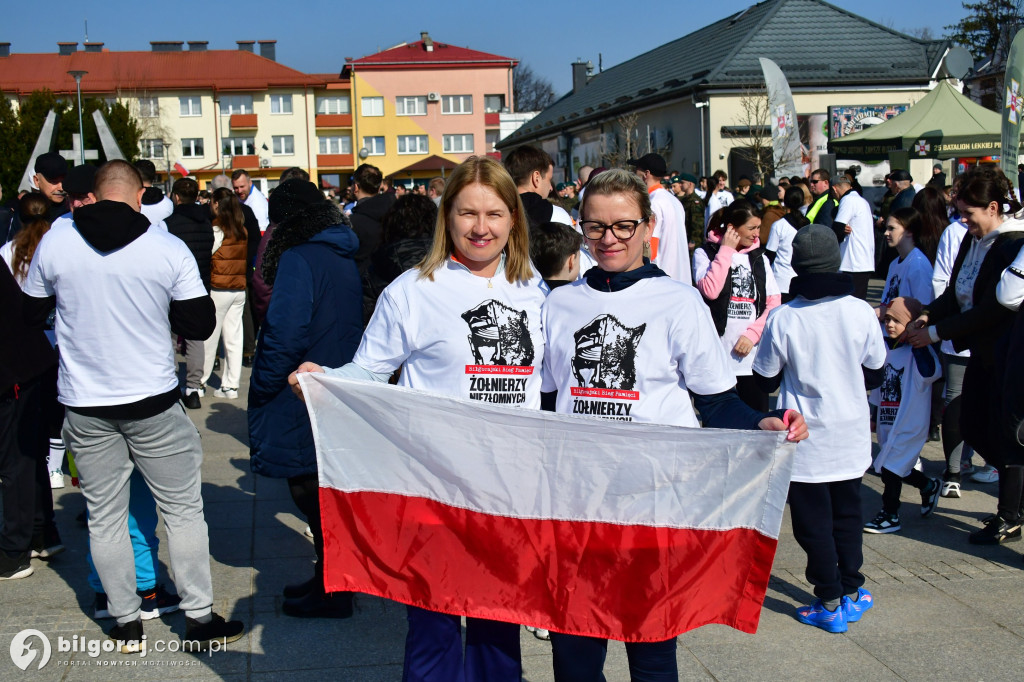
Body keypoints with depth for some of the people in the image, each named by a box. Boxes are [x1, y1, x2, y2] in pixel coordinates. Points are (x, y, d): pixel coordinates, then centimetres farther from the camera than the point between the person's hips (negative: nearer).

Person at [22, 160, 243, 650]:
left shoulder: (54, 241, -5)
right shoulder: (169, 249, -11)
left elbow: (30, 312, 8)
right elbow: (200, 323, -5)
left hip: (85, 405, 2)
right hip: (153, 401, -2)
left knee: (104, 517, 13)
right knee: (183, 510, 10)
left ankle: (127, 624, 22)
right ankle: (199, 617, 16)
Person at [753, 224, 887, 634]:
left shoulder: (782, 320, -16)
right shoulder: (861, 312, -9)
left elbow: (766, 381, -5)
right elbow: (875, 375, 3)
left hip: (805, 437, -3)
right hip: (851, 434, 3)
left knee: (814, 522, 8)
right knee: (848, 514, 20)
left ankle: (830, 604, 13)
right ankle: (852, 593, 29)